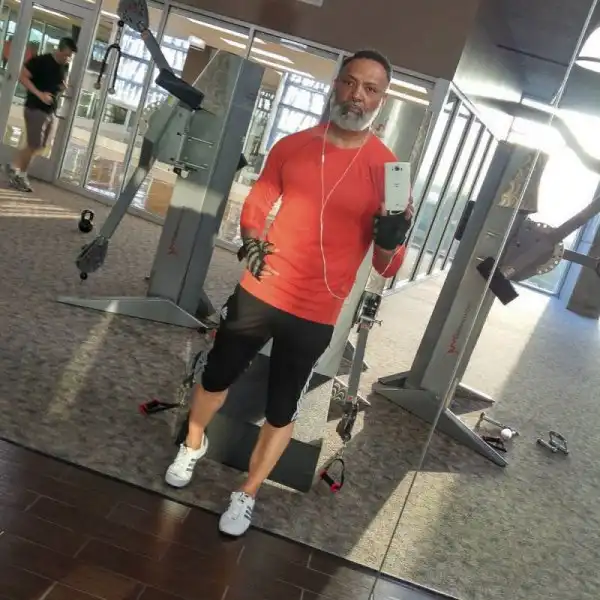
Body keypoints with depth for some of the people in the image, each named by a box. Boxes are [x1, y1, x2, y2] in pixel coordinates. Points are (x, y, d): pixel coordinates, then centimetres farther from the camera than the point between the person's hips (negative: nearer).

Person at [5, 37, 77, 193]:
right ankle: (14, 168, 9)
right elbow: (22, 77, -12)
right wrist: (39, 94, -23)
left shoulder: (65, 67, 10)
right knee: (34, 145, -10)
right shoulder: (40, 60, -11)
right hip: (35, 108, -7)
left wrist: (65, 87, 0)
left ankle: (20, 174, 19)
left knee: (38, 147, 9)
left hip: (51, 111, 7)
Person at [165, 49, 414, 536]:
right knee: (217, 377, 20)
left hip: (315, 315, -2)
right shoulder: (292, 147, -1)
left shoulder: (388, 170, -8)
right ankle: (193, 444, 51)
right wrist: (251, 241, -12)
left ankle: (247, 494, 37)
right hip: (259, 293, 3)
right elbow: (255, 207, 9)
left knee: (282, 411, 12)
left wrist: (391, 239, -29)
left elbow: (387, 268, -7)